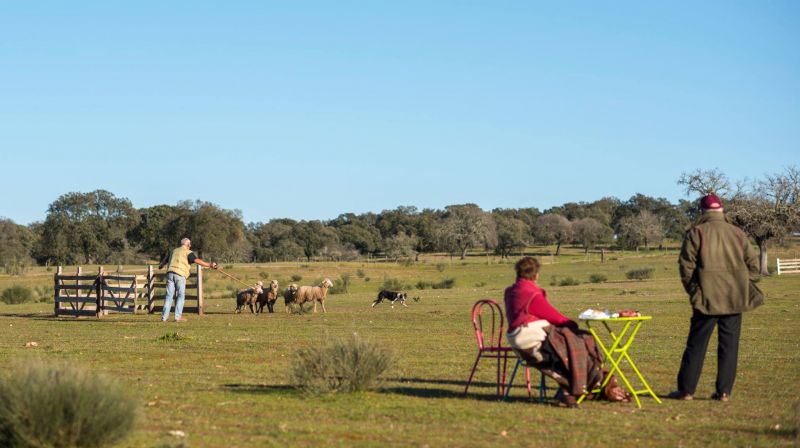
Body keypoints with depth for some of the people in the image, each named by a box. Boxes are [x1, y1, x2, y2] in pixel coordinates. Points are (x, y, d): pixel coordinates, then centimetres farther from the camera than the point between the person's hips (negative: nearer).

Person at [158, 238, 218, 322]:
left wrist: (161, 266, 58)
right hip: (180, 275, -5)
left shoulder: (174, 251, 23)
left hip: (170, 273, 5)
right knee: (181, 295, 4)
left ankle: (164, 317, 3)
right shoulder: (188, 252, 4)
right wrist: (209, 265, -14)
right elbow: (197, 261, -11)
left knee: (169, 295, 6)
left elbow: (165, 260, 36)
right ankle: (178, 317, -1)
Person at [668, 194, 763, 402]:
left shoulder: (696, 233, -2)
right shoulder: (737, 233, 9)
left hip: (707, 298, -2)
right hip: (734, 299, 3)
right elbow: (753, 262, 9)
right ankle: (724, 391, 4)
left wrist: (693, 291, 5)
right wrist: (745, 289, 15)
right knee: (729, 345, 6)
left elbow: (686, 265, -6)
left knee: (696, 345, 3)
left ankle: (686, 389, 5)